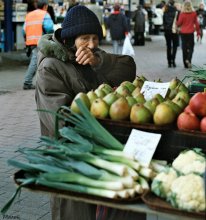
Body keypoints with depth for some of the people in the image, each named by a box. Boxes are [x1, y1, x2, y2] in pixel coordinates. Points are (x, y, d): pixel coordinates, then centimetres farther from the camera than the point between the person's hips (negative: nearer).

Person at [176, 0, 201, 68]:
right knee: (191, 48, 10)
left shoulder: (182, 14, -10)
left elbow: (179, 23, -5)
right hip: (190, 33, 0)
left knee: (184, 48, 8)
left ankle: (186, 64, 10)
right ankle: (188, 59, -15)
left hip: (183, 33, 0)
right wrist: (198, 32, 7)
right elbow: (196, 23, 0)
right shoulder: (194, 13, -5)